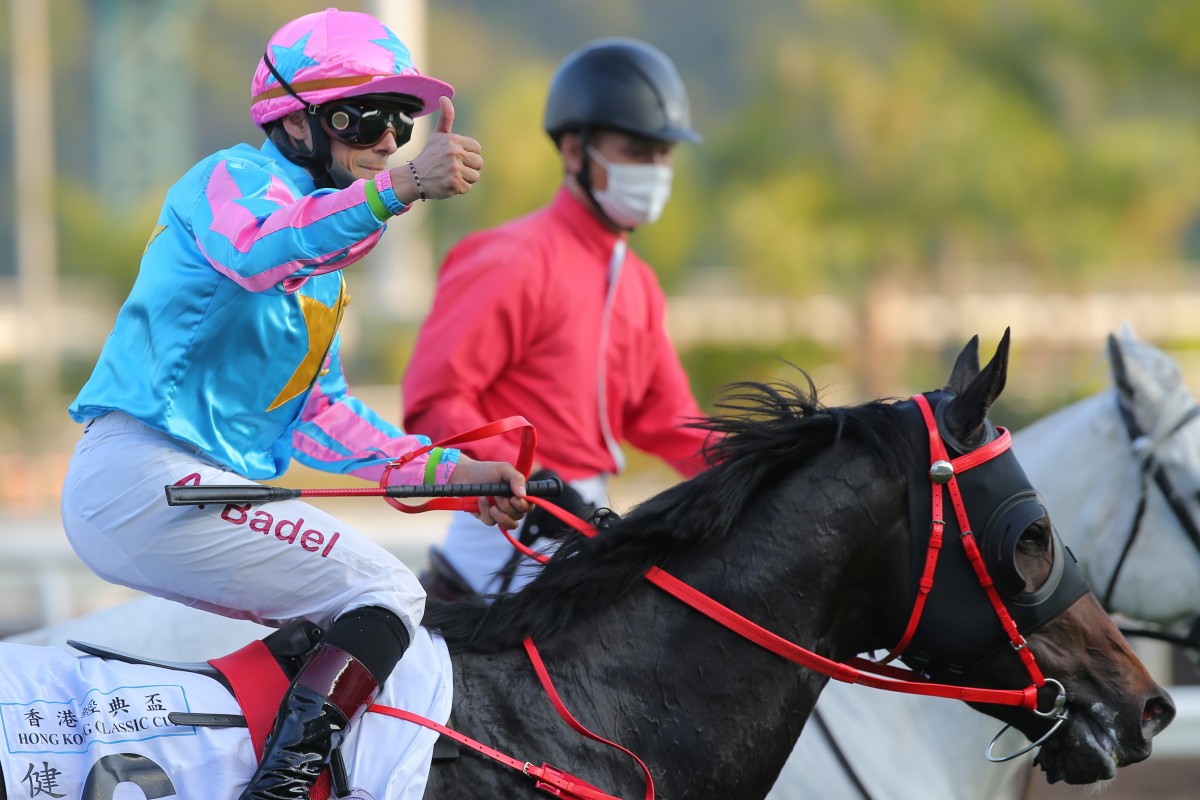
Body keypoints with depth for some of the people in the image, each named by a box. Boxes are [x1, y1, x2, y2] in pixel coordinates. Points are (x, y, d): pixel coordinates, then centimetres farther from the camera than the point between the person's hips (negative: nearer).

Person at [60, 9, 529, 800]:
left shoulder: (325, 263, 24)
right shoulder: (234, 179, -6)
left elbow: (319, 420, 25)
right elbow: (256, 249, -31)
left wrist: (450, 472, 15)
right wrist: (397, 190, -45)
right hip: (142, 474, -10)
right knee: (388, 594, -14)